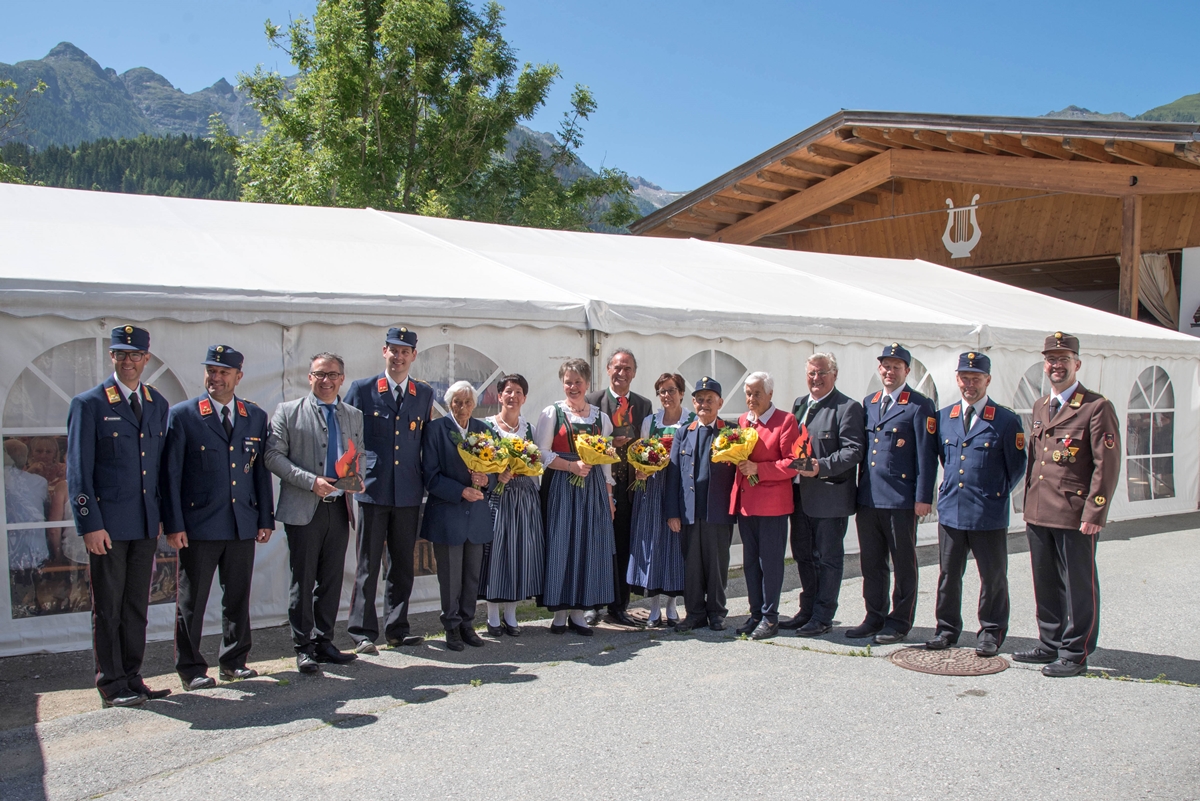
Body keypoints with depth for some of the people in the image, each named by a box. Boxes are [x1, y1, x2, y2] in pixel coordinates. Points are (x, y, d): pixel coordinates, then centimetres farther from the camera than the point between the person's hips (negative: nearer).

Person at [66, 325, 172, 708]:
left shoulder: (157, 404, 11)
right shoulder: (88, 404, -5)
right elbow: (78, 471, -8)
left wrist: (162, 515, 11)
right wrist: (90, 525, -13)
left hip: (146, 523, 5)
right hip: (108, 524, -5)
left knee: (137, 607, 12)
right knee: (108, 609, 4)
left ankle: (132, 679, 22)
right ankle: (111, 685, 14)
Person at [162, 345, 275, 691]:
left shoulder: (256, 417, 9)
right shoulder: (182, 415, -2)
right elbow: (171, 474, -4)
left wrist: (266, 519, 7)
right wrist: (174, 525, -9)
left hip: (243, 525, 4)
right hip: (199, 524, -3)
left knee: (238, 597, 12)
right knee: (192, 601, 5)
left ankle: (234, 661, 26)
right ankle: (191, 669, 18)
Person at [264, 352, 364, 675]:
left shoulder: (354, 416, 14)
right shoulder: (288, 411, 1)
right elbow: (273, 456, -6)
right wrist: (311, 481, -16)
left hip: (339, 507, 4)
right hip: (303, 509, -4)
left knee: (332, 579, 10)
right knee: (303, 580, 1)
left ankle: (324, 642, 22)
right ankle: (304, 647, 12)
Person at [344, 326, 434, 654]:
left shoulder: (424, 394, 10)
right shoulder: (362, 389, 1)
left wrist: (426, 483, 8)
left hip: (409, 492, 3)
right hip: (372, 488, -3)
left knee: (403, 565, 10)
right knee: (368, 564, 1)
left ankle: (397, 629, 21)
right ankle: (363, 632, 10)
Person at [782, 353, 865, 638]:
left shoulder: (848, 408, -8)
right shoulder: (799, 404, 15)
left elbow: (853, 450, -16)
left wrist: (822, 467, -26)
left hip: (830, 498, -7)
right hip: (801, 495, 7)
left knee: (828, 558, 4)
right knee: (803, 556, 15)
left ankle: (822, 617, 13)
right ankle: (807, 611, 28)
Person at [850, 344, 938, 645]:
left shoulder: (920, 406, -4)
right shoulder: (868, 403, 14)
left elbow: (927, 456, -8)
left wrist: (923, 498, -13)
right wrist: (858, 491, 12)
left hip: (901, 499, -6)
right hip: (867, 498, 6)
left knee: (903, 564, 5)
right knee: (871, 563, 13)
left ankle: (899, 623, 15)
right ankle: (875, 617, 24)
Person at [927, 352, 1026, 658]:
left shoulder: (1007, 420, -4)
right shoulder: (943, 417, 8)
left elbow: (1016, 467, 2)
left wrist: (997, 494, 2)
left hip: (989, 514, -3)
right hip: (950, 510, 4)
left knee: (993, 576, 7)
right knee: (949, 574, 10)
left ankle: (991, 632, 20)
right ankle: (947, 628, 22)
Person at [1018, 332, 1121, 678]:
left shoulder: (1097, 407, -8)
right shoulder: (1040, 407, 15)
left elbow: (1107, 465, -12)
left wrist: (1094, 513, -16)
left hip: (1075, 516, -7)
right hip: (1039, 515, 7)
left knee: (1078, 587, 4)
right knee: (1045, 584, 15)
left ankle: (1075, 654, 14)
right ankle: (1051, 644, 28)